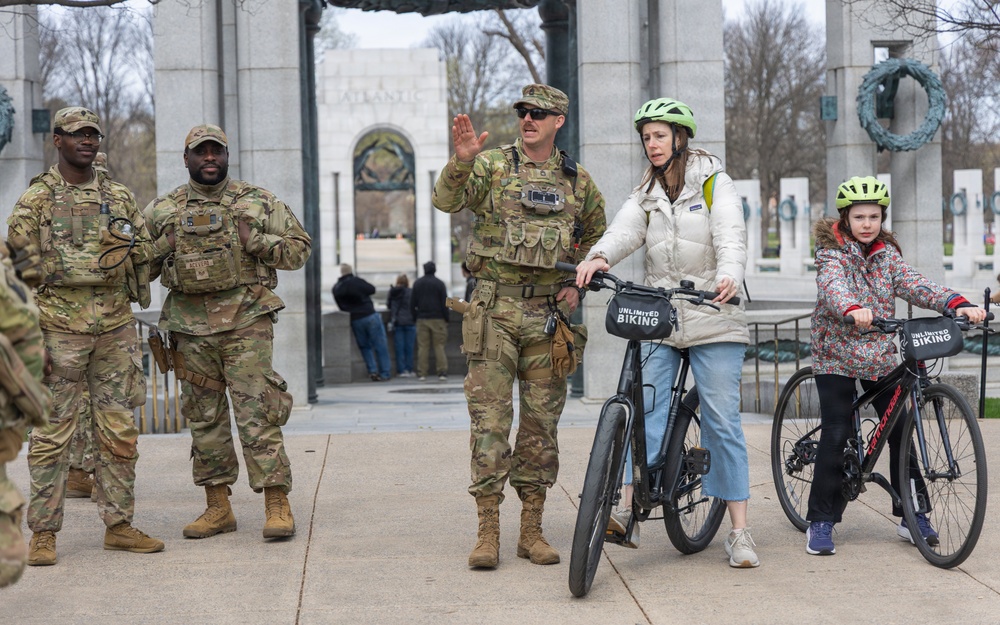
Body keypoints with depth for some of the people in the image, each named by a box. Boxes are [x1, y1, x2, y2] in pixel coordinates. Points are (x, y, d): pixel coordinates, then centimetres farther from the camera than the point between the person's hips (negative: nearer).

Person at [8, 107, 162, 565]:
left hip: (115, 326, 4)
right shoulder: (35, 200, 0)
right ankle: (43, 533, 3)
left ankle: (119, 525, 16)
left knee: (120, 431, 7)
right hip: (59, 326, -4)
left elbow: (144, 257, 19)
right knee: (52, 432, -2)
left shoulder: (120, 197, 12)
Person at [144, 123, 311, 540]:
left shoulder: (259, 203, 6)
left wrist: (255, 240, -8)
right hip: (190, 327, 3)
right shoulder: (163, 211, 10)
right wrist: (164, 245, -4)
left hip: (246, 322, -3)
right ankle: (217, 508, 16)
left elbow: (300, 249, 6)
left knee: (257, 413, -9)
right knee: (204, 418, 7)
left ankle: (277, 505, -5)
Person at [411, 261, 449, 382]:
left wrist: (415, 317, 13)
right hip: (437, 318, -2)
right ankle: (442, 372, -7)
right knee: (439, 346, -1)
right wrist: (446, 318, 4)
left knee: (422, 347, 2)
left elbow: (412, 303, 6)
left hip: (422, 319, 2)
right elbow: (444, 303, -3)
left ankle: (421, 373, -1)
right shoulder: (439, 283, -2)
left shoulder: (417, 283, 6)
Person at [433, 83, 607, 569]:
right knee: (490, 418, -4)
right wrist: (461, 162, -31)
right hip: (495, 307, -2)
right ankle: (487, 532, 0)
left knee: (541, 420, 5)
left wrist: (580, 283, 11)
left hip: (549, 311, 3)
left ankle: (532, 530, 13)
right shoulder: (492, 165, 1)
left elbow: (596, 235, 25)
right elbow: (446, 200, -13)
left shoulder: (578, 181, 10)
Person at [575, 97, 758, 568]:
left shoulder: (715, 184, 2)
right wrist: (599, 257, -28)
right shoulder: (646, 195, 14)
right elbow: (624, 230, -5)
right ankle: (626, 506, -18)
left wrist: (729, 277, -36)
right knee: (647, 409, -11)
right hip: (657, 317, 4)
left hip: (713, 319, -3)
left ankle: (739, 531, -1)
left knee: (722, 420, -4)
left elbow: (731, 236, -14)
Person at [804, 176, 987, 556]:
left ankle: (911, 515, 13)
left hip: (880, 356, 5)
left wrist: (958, 304, -25)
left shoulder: (886, 253, 6)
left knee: (901, 430, 2)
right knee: (835, 436, -10)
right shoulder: (833, 252, -8)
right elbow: (833, 285, -29)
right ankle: (821, 521, -1)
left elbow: (913, 285, -7)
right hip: (837, 356, -5)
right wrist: (852, 308, -52)